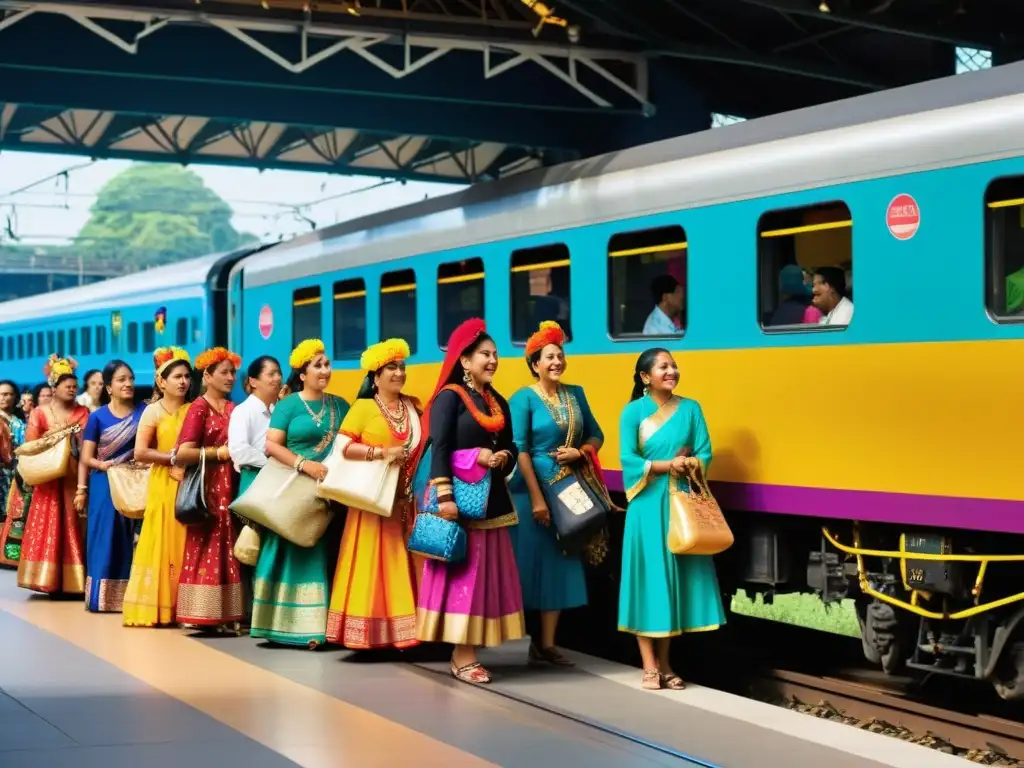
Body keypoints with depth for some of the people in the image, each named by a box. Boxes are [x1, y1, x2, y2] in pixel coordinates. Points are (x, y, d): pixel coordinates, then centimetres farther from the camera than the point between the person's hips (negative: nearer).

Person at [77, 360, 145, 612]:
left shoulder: (143, 413, 3)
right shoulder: (98, 417, 1)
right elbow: (86, 458, 2)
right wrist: (81, 489, -10)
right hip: (104, 486, -1)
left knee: (130, 542, 2)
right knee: (104, 541, 0)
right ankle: (102, 597, 5)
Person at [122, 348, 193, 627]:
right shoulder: (153, 411, 0)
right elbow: (140, 452, -7)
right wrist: (173, 456, -11)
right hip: (163, 485, -2)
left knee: (186, 546, 1)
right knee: (161, 544, -2)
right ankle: (156, 608, 1)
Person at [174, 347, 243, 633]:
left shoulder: (234, 408, 14)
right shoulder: (199, 408, -5)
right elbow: (184, 452, -15)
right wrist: (218, 453, -11)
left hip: (229, 486, 6)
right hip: (206, 487, -6)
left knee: (227, 549, 5)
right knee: (206, 549, -5)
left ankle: (227, 614, 7)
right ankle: (204, 615, -3)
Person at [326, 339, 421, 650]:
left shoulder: (413, 407, 14)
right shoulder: (364, 406, -1)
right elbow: (343, 447, -9)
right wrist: (381, 452, -17)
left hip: (406, 501, 4)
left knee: (402, 565, 3)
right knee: (373, 563, -4)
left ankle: (401, 629, 5)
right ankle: (369, 631, -1)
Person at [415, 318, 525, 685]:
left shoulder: (498, 402, 15)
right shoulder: (449, 396, -7)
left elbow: (509, 448, 17)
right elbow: (439, 449, -15)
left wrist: (501, 458, -7)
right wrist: (445, 496, -23)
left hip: (491, 499, 8)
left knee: (485, 574, 6)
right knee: (460, 574, -6)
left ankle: (468, 653, 10)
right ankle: (461, 658, -4)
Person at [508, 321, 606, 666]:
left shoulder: (576, 394, 10)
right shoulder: (524, 398, -7)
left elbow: (596, 435, 14)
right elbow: (520, 450, -13)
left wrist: (580, 452, -8)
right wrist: (536, 497, -17)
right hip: (533, 489, -6)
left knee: (560, 564, 6)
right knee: (532, 562, -3)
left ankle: (547, 643, 11)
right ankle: (531, 640, 5)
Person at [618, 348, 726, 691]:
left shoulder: (690, 408, 6)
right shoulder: (633, 411, -2)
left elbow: (705, 454, 3)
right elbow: (628, 459, -8)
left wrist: (689, 464, -17)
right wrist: (666, 465, -18)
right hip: (648, 504, -3)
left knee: (676, 578, 6)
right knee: (648, 577, -2)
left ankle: (665, 663, 15)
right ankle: (649, 666, 3)